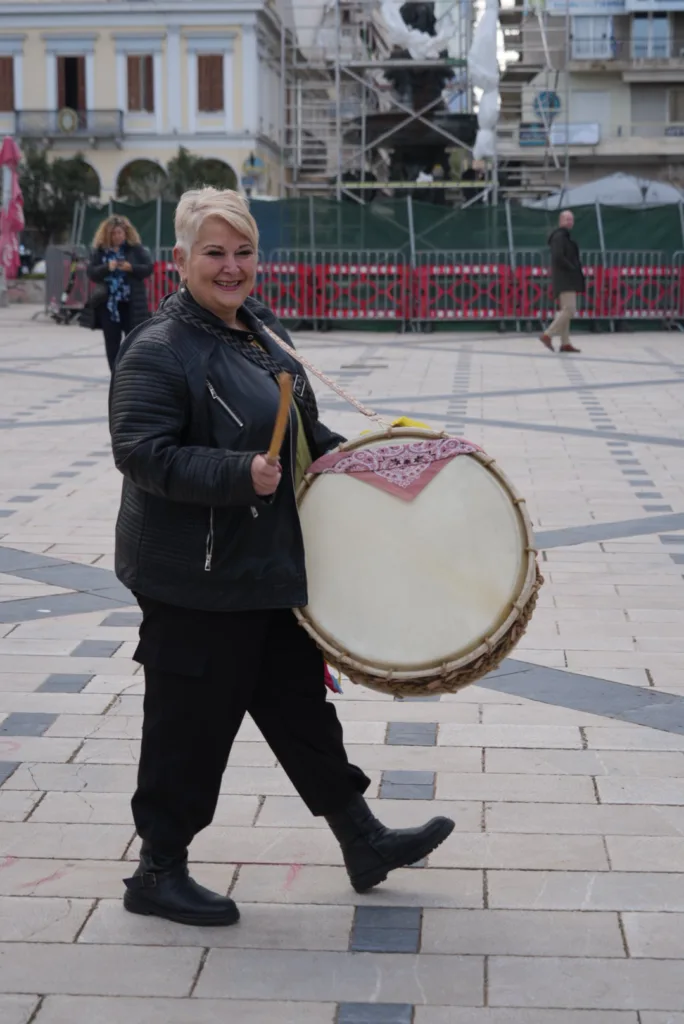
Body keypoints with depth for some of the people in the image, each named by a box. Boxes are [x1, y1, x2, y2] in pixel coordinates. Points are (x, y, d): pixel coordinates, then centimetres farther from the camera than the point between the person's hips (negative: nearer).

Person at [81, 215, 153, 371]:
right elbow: (91, 273, 1)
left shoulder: (136, 248, 1)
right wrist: (107, 267, -16)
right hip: (107, 302, 2)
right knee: (112, 342, 5)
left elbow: (148, 268, -1)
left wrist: (132, 268, -18)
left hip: (131, 303, -2)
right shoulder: (100, 250, 6)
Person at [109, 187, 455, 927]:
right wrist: (239, 474, -31)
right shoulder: (158, 351, -17)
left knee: (300, 701, 18)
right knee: (192, 723, 3)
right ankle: (158, 873, 20)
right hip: (195, 581, -8)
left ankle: (362, 841, 30)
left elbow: (302, 432, 22)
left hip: (271, 566, 9)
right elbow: (141, 452, -25)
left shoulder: (264, 332, 11)